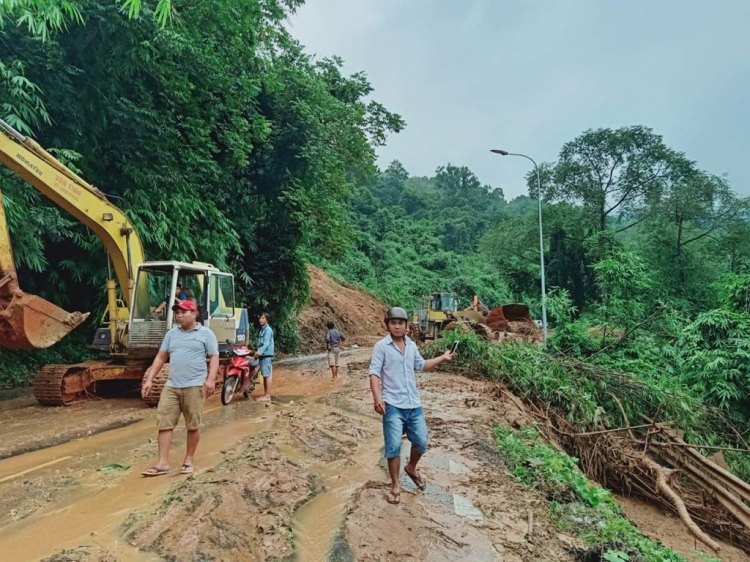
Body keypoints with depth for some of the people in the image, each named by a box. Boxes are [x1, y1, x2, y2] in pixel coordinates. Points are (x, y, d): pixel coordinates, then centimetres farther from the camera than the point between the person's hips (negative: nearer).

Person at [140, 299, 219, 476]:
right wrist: (149, 380, 9)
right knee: (164, 423, 1)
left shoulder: (206, 334, 1)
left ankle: (189, 460, 18)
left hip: (194, 386, -4)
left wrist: (211, 379, -17)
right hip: (171, 386, 5)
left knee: (193, 425, 4)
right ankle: (163, 463, 6)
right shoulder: (171, 334, 14)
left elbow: (214, 357, -4)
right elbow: (160, 357, 15)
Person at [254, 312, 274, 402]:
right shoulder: (261, 330, 19)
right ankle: (265, 394, 18)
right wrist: (257, 351, 13)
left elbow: (266, 343, -21)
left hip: (267, 355, -9)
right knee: (264, 375, 12)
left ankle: (268, 396, -6)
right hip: (262, 355, 10)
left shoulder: (268, 329, -10)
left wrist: (260, 352, -31)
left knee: (267, 375, -7)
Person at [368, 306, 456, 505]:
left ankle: (411, 468, 41)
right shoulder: (381, 346, -7)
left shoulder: (412, 345, 11)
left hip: (414, 404, 5)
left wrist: (442, 358, 21)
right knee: (393, 446, 0)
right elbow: (374, 373, -13)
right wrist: (377, 397, -26)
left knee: (421, 442, 12)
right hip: (393, 406, -5)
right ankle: (395, 485, 18)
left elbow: (421, 365, 27)